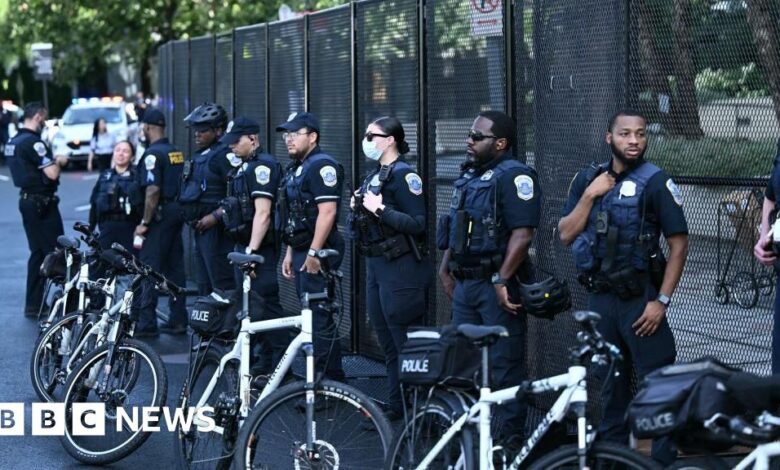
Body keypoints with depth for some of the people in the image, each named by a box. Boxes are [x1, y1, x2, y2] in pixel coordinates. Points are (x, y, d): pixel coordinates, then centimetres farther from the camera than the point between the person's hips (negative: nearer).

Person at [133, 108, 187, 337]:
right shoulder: (177, 153, 13)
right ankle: (178, 321, 14)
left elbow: (153, 190, -21)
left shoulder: (152, 154, -13)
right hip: (177, 212, 8)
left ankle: (146, 324, -3)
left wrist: (144, 222, -17)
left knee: (150, 269, -4)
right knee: (175, 268, 11)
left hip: (160, 214, -8)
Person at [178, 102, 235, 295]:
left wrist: (215, 217, -22)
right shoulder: (199, 155, 17)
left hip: (215, 229, -10)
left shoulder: (223, 155, -13)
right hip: (201, 229, 10)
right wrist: (191, 217, 17)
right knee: (205, 287, 15)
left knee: (223, 286, -10)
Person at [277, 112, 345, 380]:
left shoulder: (322, 165, -13)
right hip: (301, 252, 10)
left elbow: (327, 211, -21)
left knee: (320, 318, -8)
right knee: (309, 316, 13)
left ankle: (330, 380, -4)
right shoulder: (295, 169, 19)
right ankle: (316, 374, 19)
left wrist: (314, 253, -23)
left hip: (318, 254, -10)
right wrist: (290, 253, 21)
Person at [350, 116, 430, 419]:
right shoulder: (374, 175, 15)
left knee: (405, 343, -5)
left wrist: (380, 209, -21)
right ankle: (396, 403, 22)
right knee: (387, 341, 14)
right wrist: (358, 209, 7)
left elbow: (417, 224, -21)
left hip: (400, 268, -10)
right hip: (375, 265, 10)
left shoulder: (403, 174, -13)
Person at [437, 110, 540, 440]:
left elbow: (522, 234, -21)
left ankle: (511, 436, 3)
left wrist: (502, 280, -25)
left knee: (505, 363, -3)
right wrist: (446, 268, 18)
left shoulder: (514, 176, -13)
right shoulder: (469, 176, 16)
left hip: (496, 285, -9)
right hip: (465, 283, 9)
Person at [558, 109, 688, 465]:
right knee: (611, 382, 15)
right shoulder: (588, 179, 8)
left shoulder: (656, 182, -7)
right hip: (599, 298, 5)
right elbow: (566, 234, 4)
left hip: (639, 298, -5)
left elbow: (679, 243, -9)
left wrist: (661, 301, -14)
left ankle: (664, 458, -1)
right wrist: (590, 196, -9)